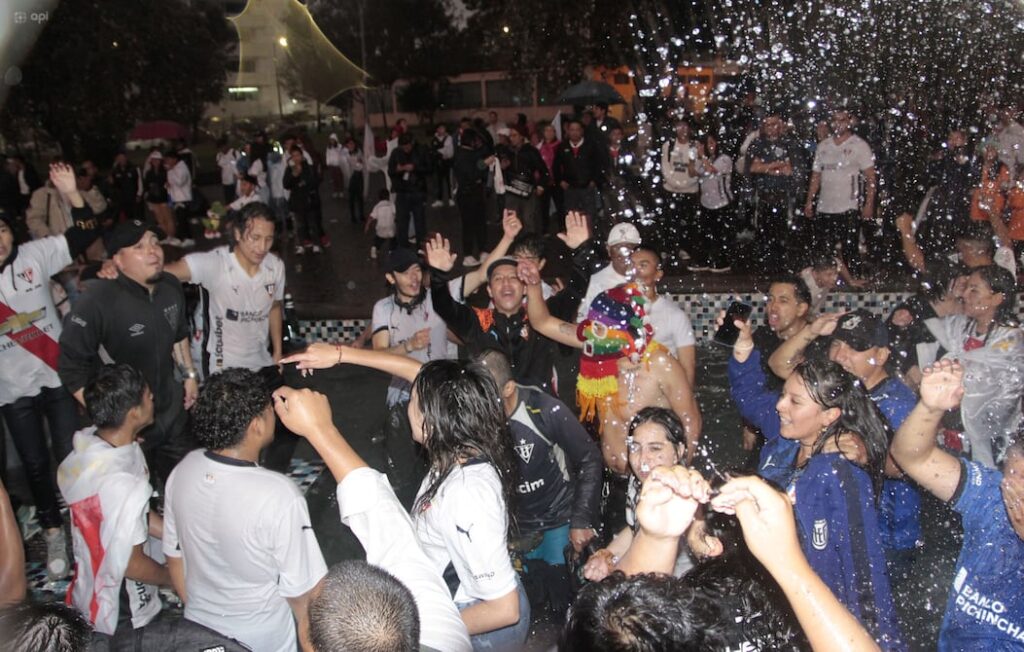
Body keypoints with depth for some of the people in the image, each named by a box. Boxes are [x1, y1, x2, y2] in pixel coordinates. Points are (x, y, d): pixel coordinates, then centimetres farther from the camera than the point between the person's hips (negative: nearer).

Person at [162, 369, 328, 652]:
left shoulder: (182, 472, -16)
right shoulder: (280, 495, -33)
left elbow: (174, 557, -1)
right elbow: (301, 588, -22)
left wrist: (198, 609, 15)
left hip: (198, 629, 4)